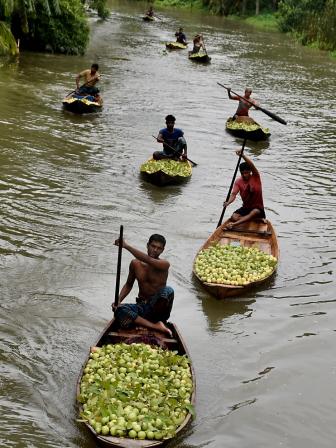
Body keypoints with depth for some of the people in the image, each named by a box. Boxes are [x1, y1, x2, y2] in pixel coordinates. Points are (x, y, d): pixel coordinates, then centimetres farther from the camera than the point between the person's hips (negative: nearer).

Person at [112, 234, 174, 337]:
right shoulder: (135, 264, 4)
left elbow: (148, 260, -30)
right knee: (119, 311, -27)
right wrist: (118, 300, -3)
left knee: (168, 291, -35)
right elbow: (128, 285, 15)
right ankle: (155, 326, -33)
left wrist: (126, 246, -34)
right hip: (141, 307, 4)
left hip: (157, 307, -4)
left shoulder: (164, 264, -10)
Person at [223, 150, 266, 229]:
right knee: (234, 217, -24)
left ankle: (234, 224, -50)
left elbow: (252, 165, -26)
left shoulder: (256, 178, -8)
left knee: (254, 212, -39)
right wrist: (228, 202, -37)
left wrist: (243, 155, -41)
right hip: (245, 208, 4)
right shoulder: (238, 182, -2)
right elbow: (233, 194, -15)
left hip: (258, 208, -4)